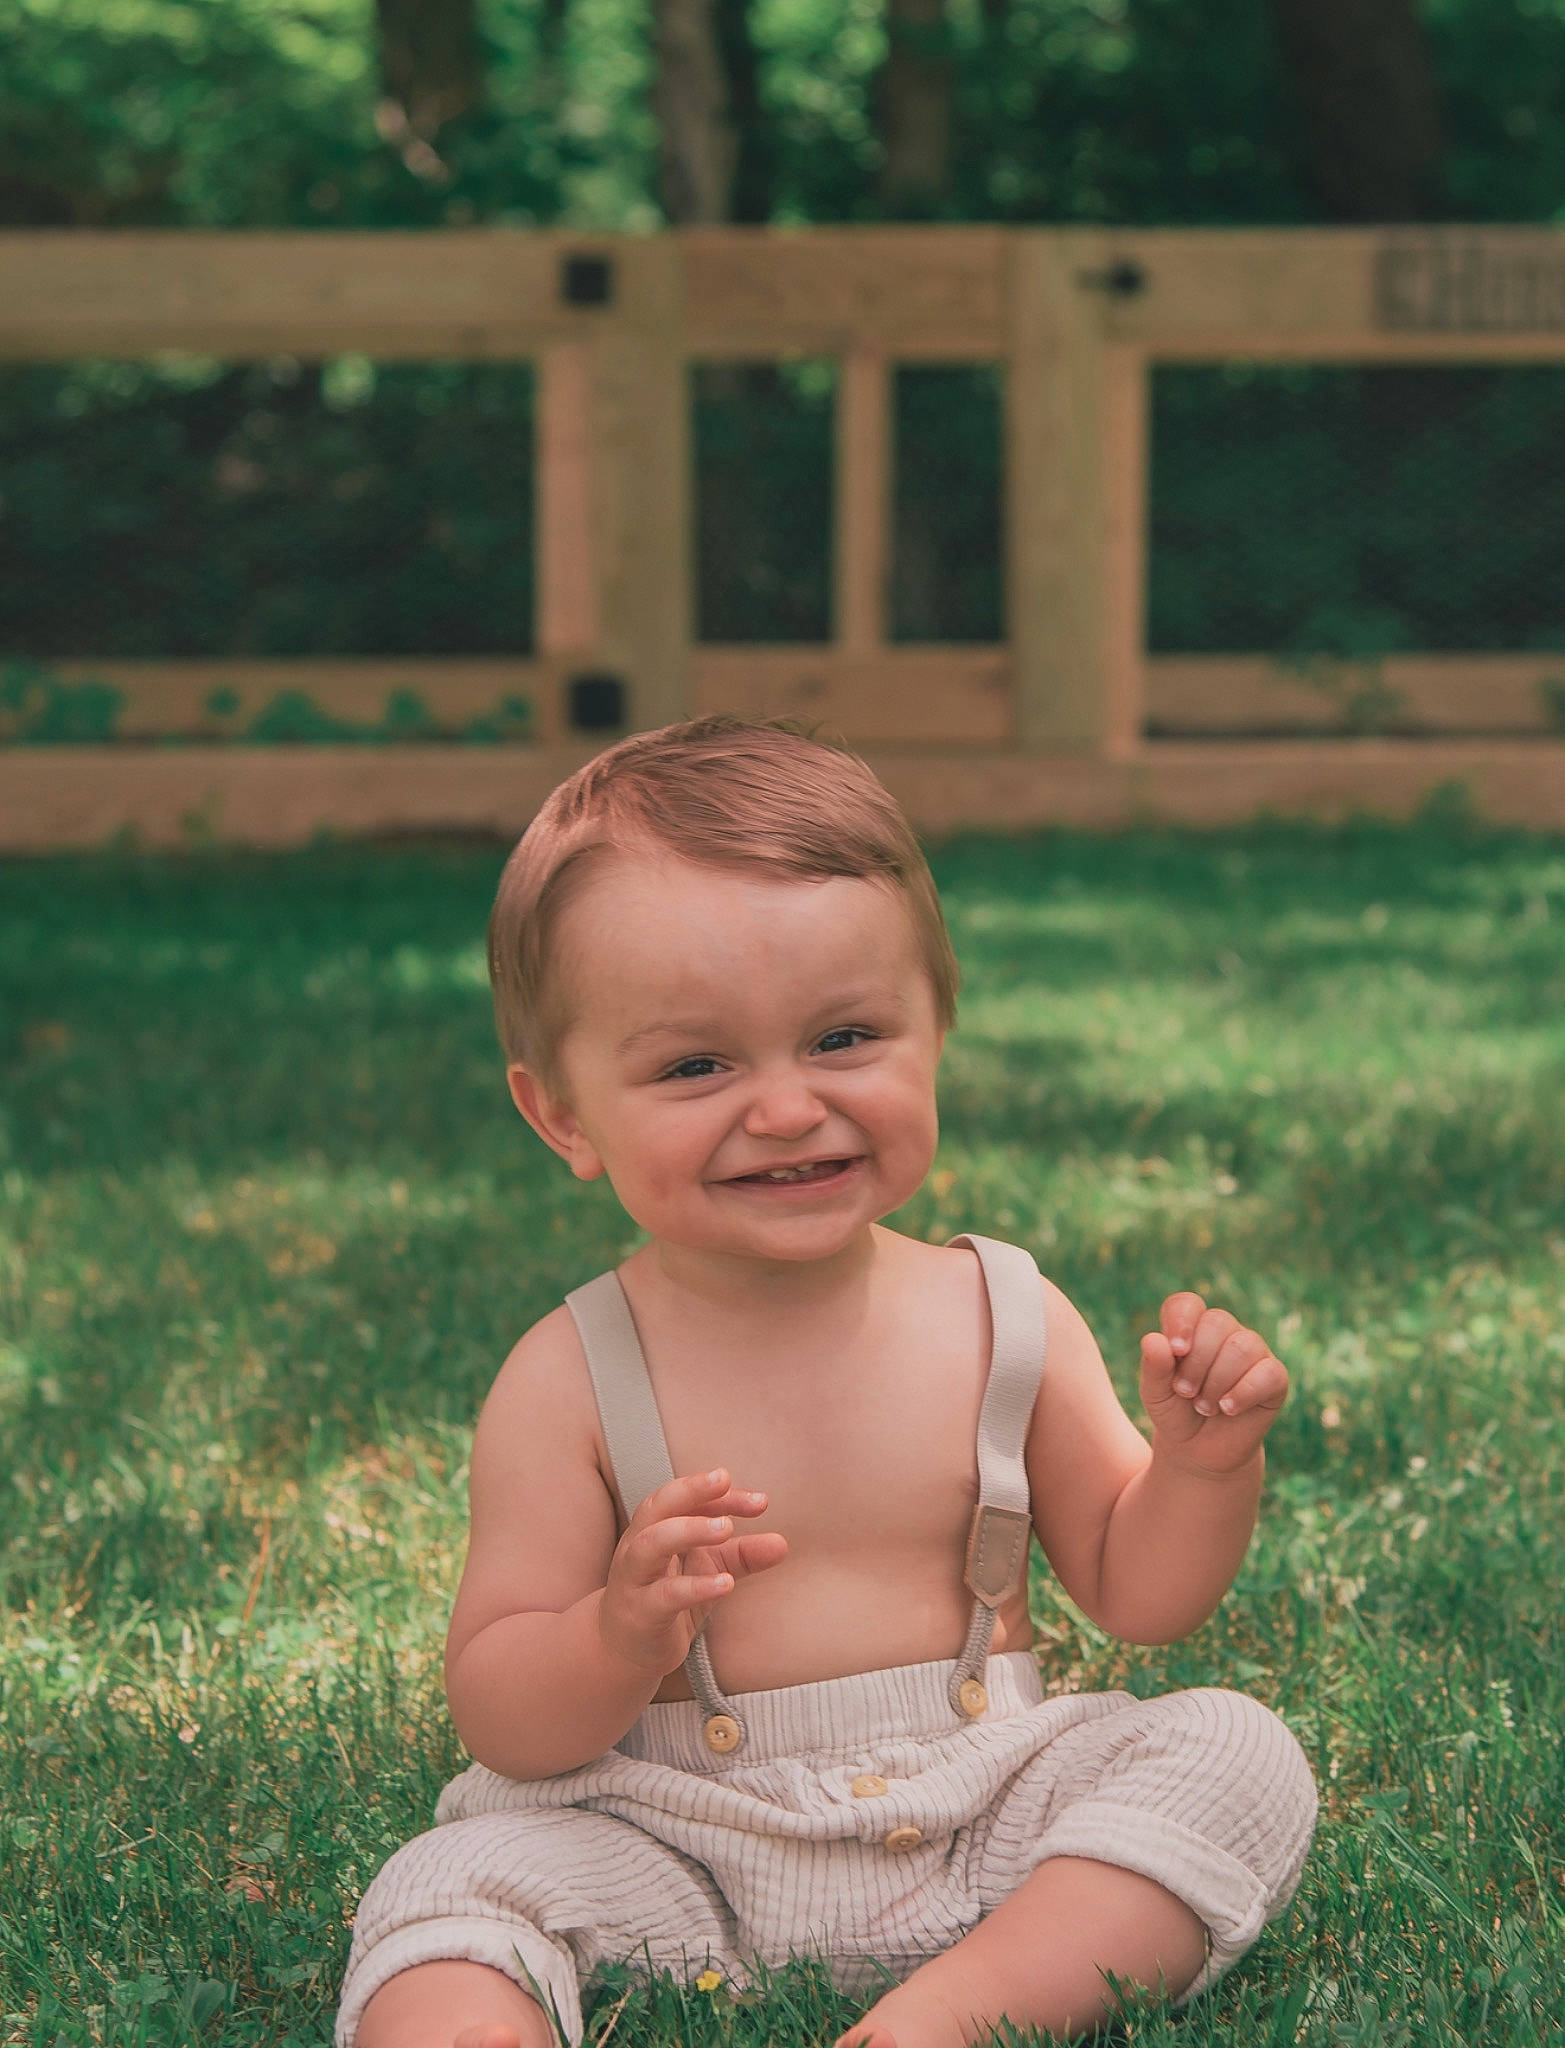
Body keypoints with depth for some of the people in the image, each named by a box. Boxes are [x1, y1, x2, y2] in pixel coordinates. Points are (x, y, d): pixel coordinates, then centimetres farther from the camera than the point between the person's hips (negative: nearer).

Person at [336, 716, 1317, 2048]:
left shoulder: (1008, 1324, 0)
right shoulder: (571, 1385, -8)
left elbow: (1135, 1596, 11)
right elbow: (499, 1726, -8)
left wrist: (1203, 1462, -10)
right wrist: (619, 1638, -30)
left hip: (980, 1833, 3)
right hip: (677, 1860, -2)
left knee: (1239, 1752, -17)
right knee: (459, 1881, -25)